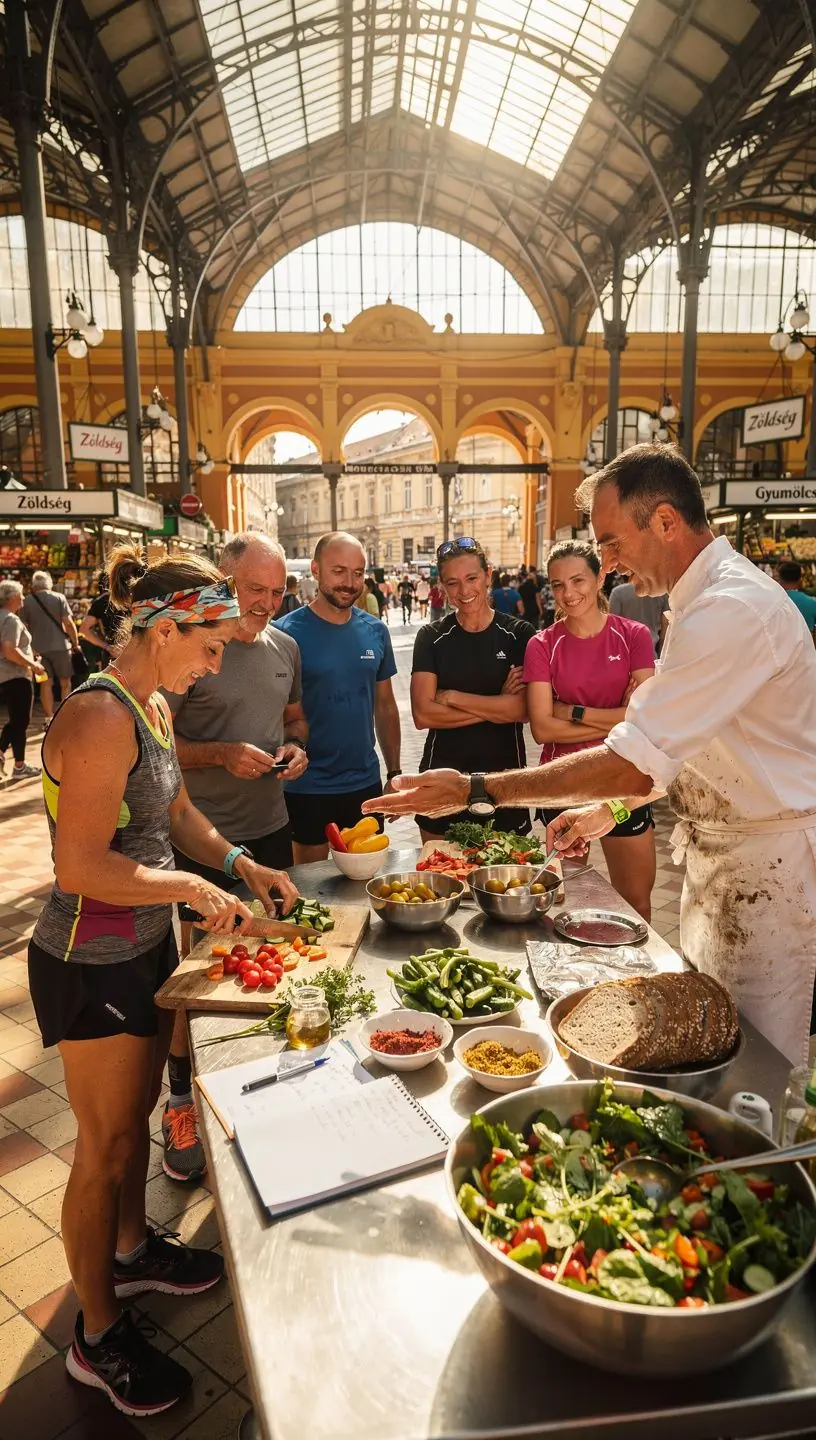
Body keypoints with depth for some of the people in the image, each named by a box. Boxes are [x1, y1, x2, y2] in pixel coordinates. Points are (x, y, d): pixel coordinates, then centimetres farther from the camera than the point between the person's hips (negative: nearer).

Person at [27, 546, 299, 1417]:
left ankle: (131, 1251, 49)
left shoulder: (153, 706, 4)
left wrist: (239, 862, 5)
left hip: (146, 947, 9)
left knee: (136, 1115, 25)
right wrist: (195, 887, -20)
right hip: (91, 964, -8)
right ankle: (97, 1338, 30)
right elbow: (81, 867, -29)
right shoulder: (100, 717, -26)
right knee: (105, 1146, 9)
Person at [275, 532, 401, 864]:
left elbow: (385, 705, 11)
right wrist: (289, 762, -15)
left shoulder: (376, 632, 3)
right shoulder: (287, 632, -11)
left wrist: (394, 772, 9)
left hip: (366, 784, 4)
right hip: (308, 788, -4)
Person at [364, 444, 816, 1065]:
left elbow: (634, 765, -31)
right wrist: (612, 808, 10)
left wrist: (476, 789, -27)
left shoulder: (733, 609, -27)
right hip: (717, 851, 10)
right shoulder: (708, 597, 8)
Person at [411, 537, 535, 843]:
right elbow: (422, 715, -11)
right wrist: (498, 704, -13)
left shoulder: (519, 634, -2)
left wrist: (452, 697, -13)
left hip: (504, 780, -1)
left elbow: (523, 709, -15)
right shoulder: (431, 638, 0)